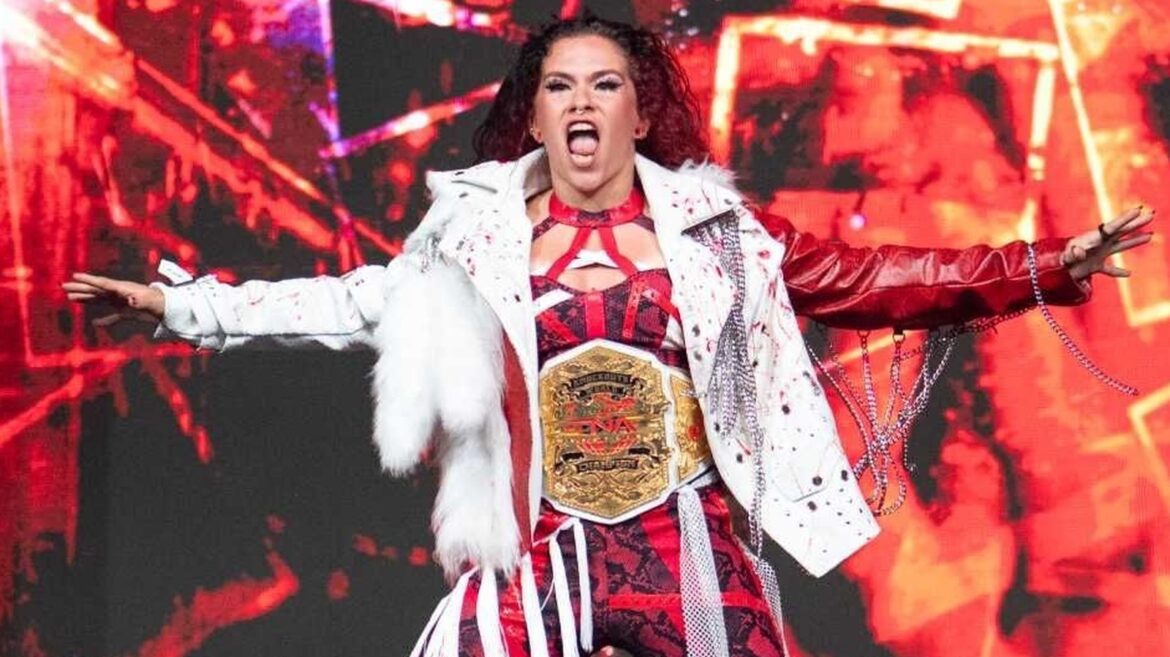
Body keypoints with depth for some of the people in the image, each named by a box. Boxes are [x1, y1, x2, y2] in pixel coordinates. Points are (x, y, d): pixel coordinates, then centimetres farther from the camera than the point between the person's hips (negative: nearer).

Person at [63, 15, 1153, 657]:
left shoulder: (709, 226, 5)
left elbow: (863, 280, 5)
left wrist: (1043, 268, 1)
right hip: (535, 547, 0)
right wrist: (180, 303, 10)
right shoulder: (479, 227, 5)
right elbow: (358, 303, 11)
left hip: (687, 540, 1)